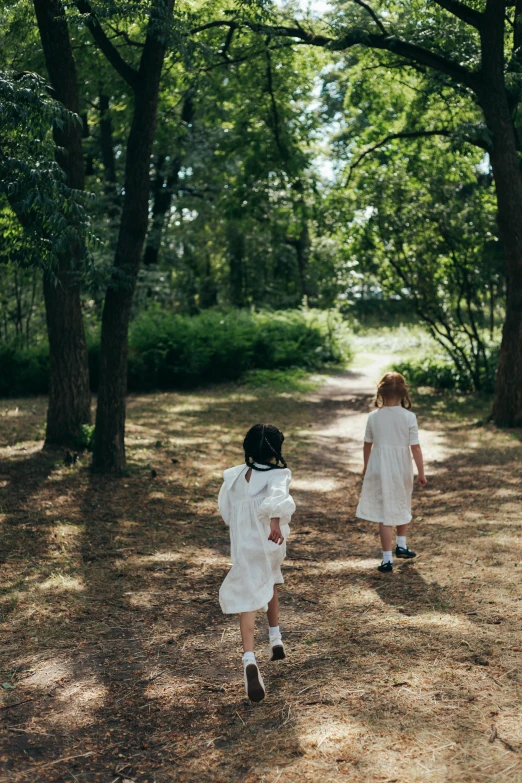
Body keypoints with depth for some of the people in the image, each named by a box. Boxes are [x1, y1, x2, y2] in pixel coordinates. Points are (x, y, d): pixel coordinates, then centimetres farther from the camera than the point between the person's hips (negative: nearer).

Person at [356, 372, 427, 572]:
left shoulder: (374, 417, -6)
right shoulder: (409, 417, -11)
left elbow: (367, 444, 5)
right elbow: (415, 448, -10)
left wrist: (365, 466, 22)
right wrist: (421, 473, 1)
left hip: (379, 471, 0)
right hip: (402, 470, 0)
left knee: (385, 513, 4)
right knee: (402, 507, 25)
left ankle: (387, 559, 4)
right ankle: (401, 545, 40)